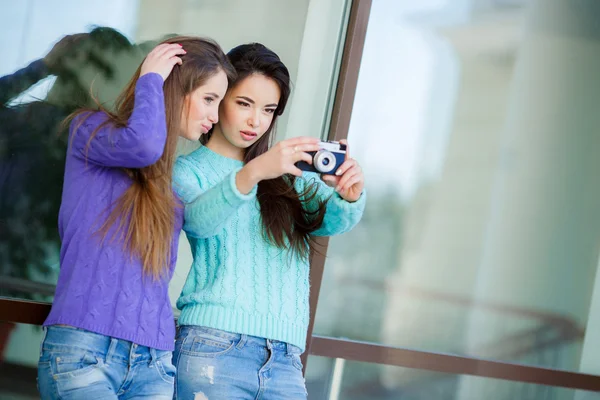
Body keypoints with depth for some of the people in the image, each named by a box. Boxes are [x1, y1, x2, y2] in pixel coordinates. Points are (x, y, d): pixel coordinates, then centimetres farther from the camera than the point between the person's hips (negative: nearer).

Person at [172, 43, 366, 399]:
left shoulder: (287, 173, 19)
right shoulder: (187, 170, 8)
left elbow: (333, 219, 2)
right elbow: (198, 219, -14)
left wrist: (351, 195, -22)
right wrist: (253, 172, -32)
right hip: (214, 348, -3)